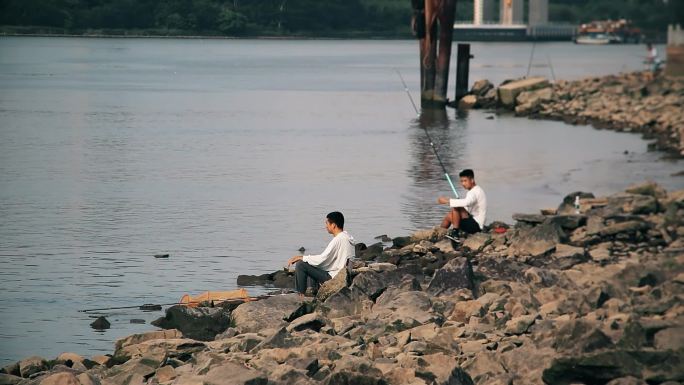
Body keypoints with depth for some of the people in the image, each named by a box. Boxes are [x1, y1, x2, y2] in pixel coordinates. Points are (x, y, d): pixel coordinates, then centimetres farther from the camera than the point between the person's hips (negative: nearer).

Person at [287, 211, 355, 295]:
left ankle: (301, 295, -3)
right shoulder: (348, 237, 10)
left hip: (334, 277, -10)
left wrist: (301, 257, -9)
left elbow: (322, 259, -20)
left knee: (301, 265, -10)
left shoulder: (338, 240, -20)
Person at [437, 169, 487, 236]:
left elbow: (466, 203, -37)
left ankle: (455, 233, -22)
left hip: (476, 225, -10)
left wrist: (447, 201, -33)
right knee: (448, 217, 12)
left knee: (455, 208, -23)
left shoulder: (476, 191, -17)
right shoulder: (472, 191, 17)